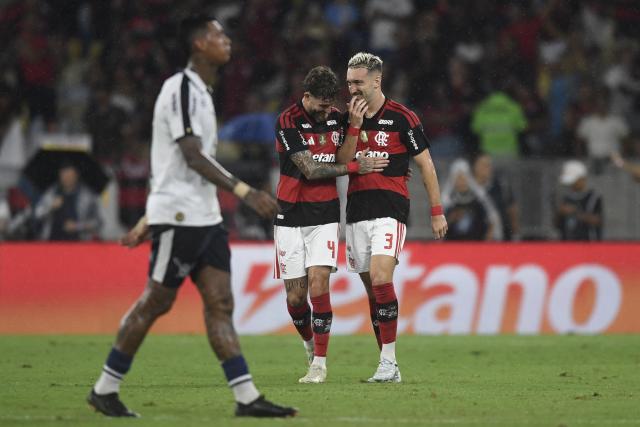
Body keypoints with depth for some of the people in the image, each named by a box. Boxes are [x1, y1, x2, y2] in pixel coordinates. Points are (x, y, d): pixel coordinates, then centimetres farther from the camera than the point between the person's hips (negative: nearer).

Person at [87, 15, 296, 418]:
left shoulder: (200, 92, 18)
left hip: (205, 217, 9)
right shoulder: (181, 89, -12)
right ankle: (105, 389, 8)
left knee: (220, 303, 1)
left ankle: (247, 398, -5)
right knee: (156, 302, -3)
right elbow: (193, 157, -21)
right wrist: (246, 192, -26)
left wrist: (148, 220, 26)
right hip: (179, 217, -9)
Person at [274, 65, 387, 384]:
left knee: (319, 285, -14)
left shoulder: (335, 118, 5)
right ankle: (310, 344, 28)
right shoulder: (288, 122, -11)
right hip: (291, 217, -2)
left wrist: (355, 125, -12)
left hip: (325, 215, 2)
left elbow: (342, 161, -3)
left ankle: (319, 363, -10)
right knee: (295, 295, -1)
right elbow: (310, 169, -14)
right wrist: (357, 167, -9)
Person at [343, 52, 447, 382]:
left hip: (389, 209, -5)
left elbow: (425, 164, 2)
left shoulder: (401, 117, -2)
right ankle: (388, 367, 9)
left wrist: (437, 211, 1)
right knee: (372, 290, 5)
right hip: (356, 211, 5)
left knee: (380, 279, -21)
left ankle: (388, 361, -19)